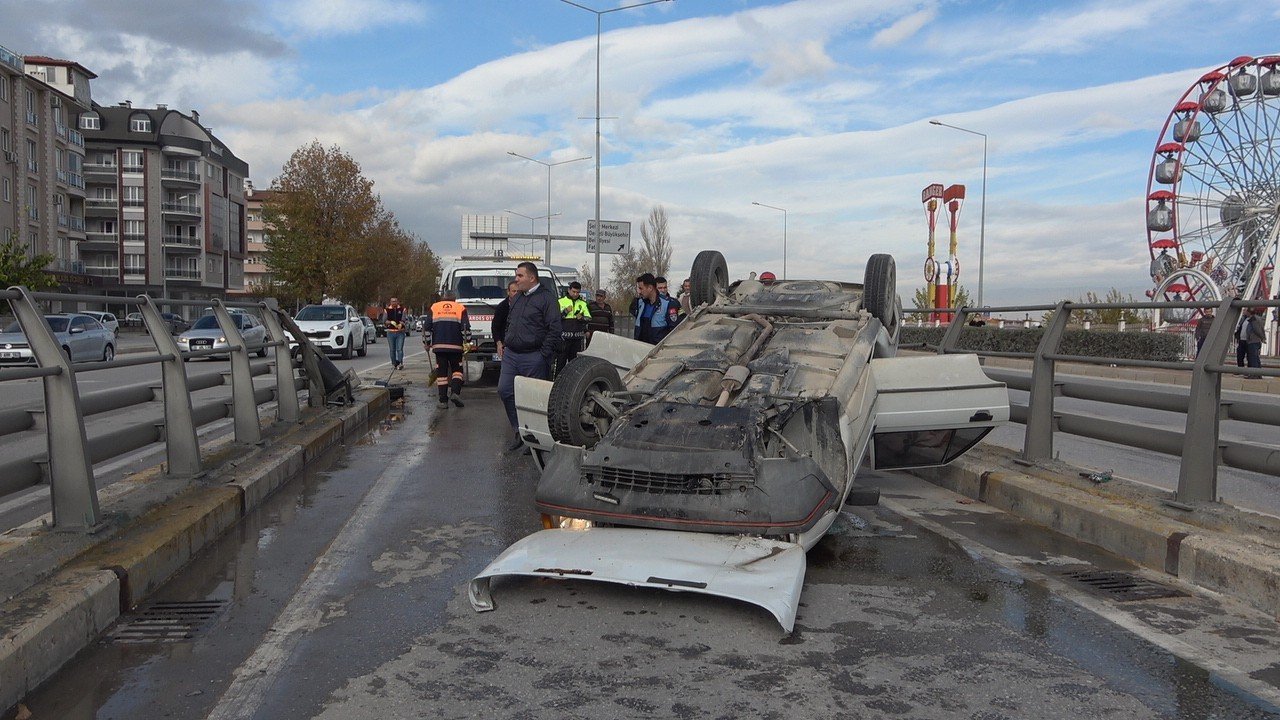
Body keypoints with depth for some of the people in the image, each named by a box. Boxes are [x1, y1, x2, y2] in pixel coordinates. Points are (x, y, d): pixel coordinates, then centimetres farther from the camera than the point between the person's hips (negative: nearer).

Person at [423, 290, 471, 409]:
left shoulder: (434, 308, 11)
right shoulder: (460, 308, 8)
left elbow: (427, 328, 9)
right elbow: (466, 328, -1)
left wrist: (426, 343, 16)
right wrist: (467, 341, 8)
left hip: (439, 346, 1)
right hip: (455, 346, -1)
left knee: (441, 372, 4)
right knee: (457, 370, 13)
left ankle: (443, 401, 2)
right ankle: (455, 392, -9)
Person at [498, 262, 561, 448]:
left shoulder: (546, 298, -8)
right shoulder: (517, 298, 16)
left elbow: (554, 330, -13)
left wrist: (544, 355, -16)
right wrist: (505, 344, 16)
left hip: (533, 358, -7)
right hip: (511, 355, 8)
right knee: (504, 391, 2)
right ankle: (519, 431, 15)